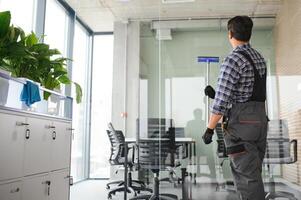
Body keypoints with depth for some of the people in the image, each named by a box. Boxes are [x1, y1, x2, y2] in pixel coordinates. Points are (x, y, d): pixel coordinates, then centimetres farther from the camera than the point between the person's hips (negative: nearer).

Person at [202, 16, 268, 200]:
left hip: (240, 123, -9)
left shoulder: (233, 59, -14)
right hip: (260, 120, 9)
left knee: (247, 177, -4)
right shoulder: (259, 58, 15)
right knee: (253, 174, 16)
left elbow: (222, 100, -18)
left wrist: (209, 129, -11)